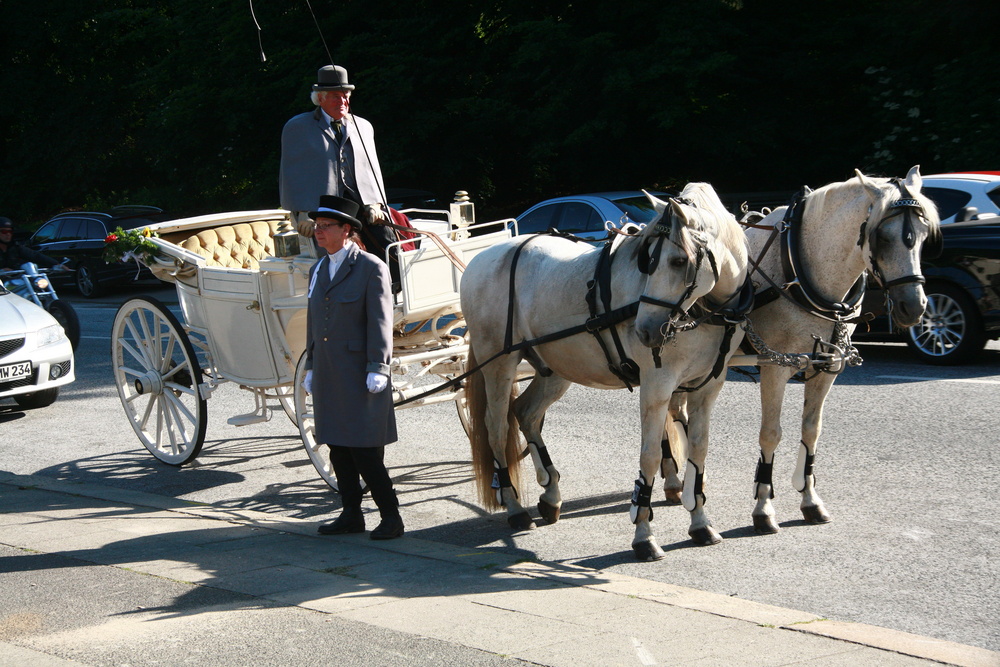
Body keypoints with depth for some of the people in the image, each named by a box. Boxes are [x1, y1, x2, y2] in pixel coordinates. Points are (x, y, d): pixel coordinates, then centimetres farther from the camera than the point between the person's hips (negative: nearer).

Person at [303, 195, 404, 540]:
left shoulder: (371, 268, -7)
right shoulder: (318, 270, 14)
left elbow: (380, 321, -11)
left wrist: (377, 369, -17)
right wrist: (311, 367, 17)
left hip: (359, 373, -7)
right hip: (329, 375, 7)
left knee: (364, 450, -8)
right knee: (338, 447, 10)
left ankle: (391, 517, 0)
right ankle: (351, 514, 19)